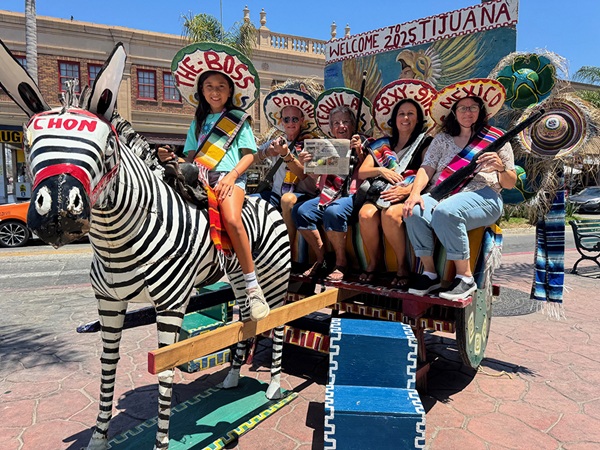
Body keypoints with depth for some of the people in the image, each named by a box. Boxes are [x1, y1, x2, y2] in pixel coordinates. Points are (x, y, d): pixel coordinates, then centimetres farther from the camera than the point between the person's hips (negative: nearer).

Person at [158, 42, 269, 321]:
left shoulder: (239, 119, 14)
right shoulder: (198, 123, 26)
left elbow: (249, 154, 4)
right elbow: (191, 157, 24)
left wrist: (231, 176, -12)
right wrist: (172, 159, 2)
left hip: (230, 177, -4)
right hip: (200, 178, 4)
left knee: (231, 220, -33)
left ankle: (252, 288, -24)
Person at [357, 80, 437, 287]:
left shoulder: (425, 143, 11)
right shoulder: (382, 145, 21)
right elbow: (361, 172, 13)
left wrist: (407, 190, -21)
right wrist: (381, 170, -7)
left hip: (407, 196, -3)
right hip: (380, 192, 3)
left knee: (390, 214, -36)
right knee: (366, 214, -30)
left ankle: (402, 266, -16)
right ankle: (374, 262, -8)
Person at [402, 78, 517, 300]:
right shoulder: (442, 139, 19)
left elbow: (510, 184, 9)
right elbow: (427, 168, 5)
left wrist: (500, 168, -13)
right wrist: (415, 192, -14)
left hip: (482, 197, -3)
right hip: (441, 195, 3)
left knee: (445, 211, -36)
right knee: (415, 212, -30)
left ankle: (465, 277, -22)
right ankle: (429, 273, -15)